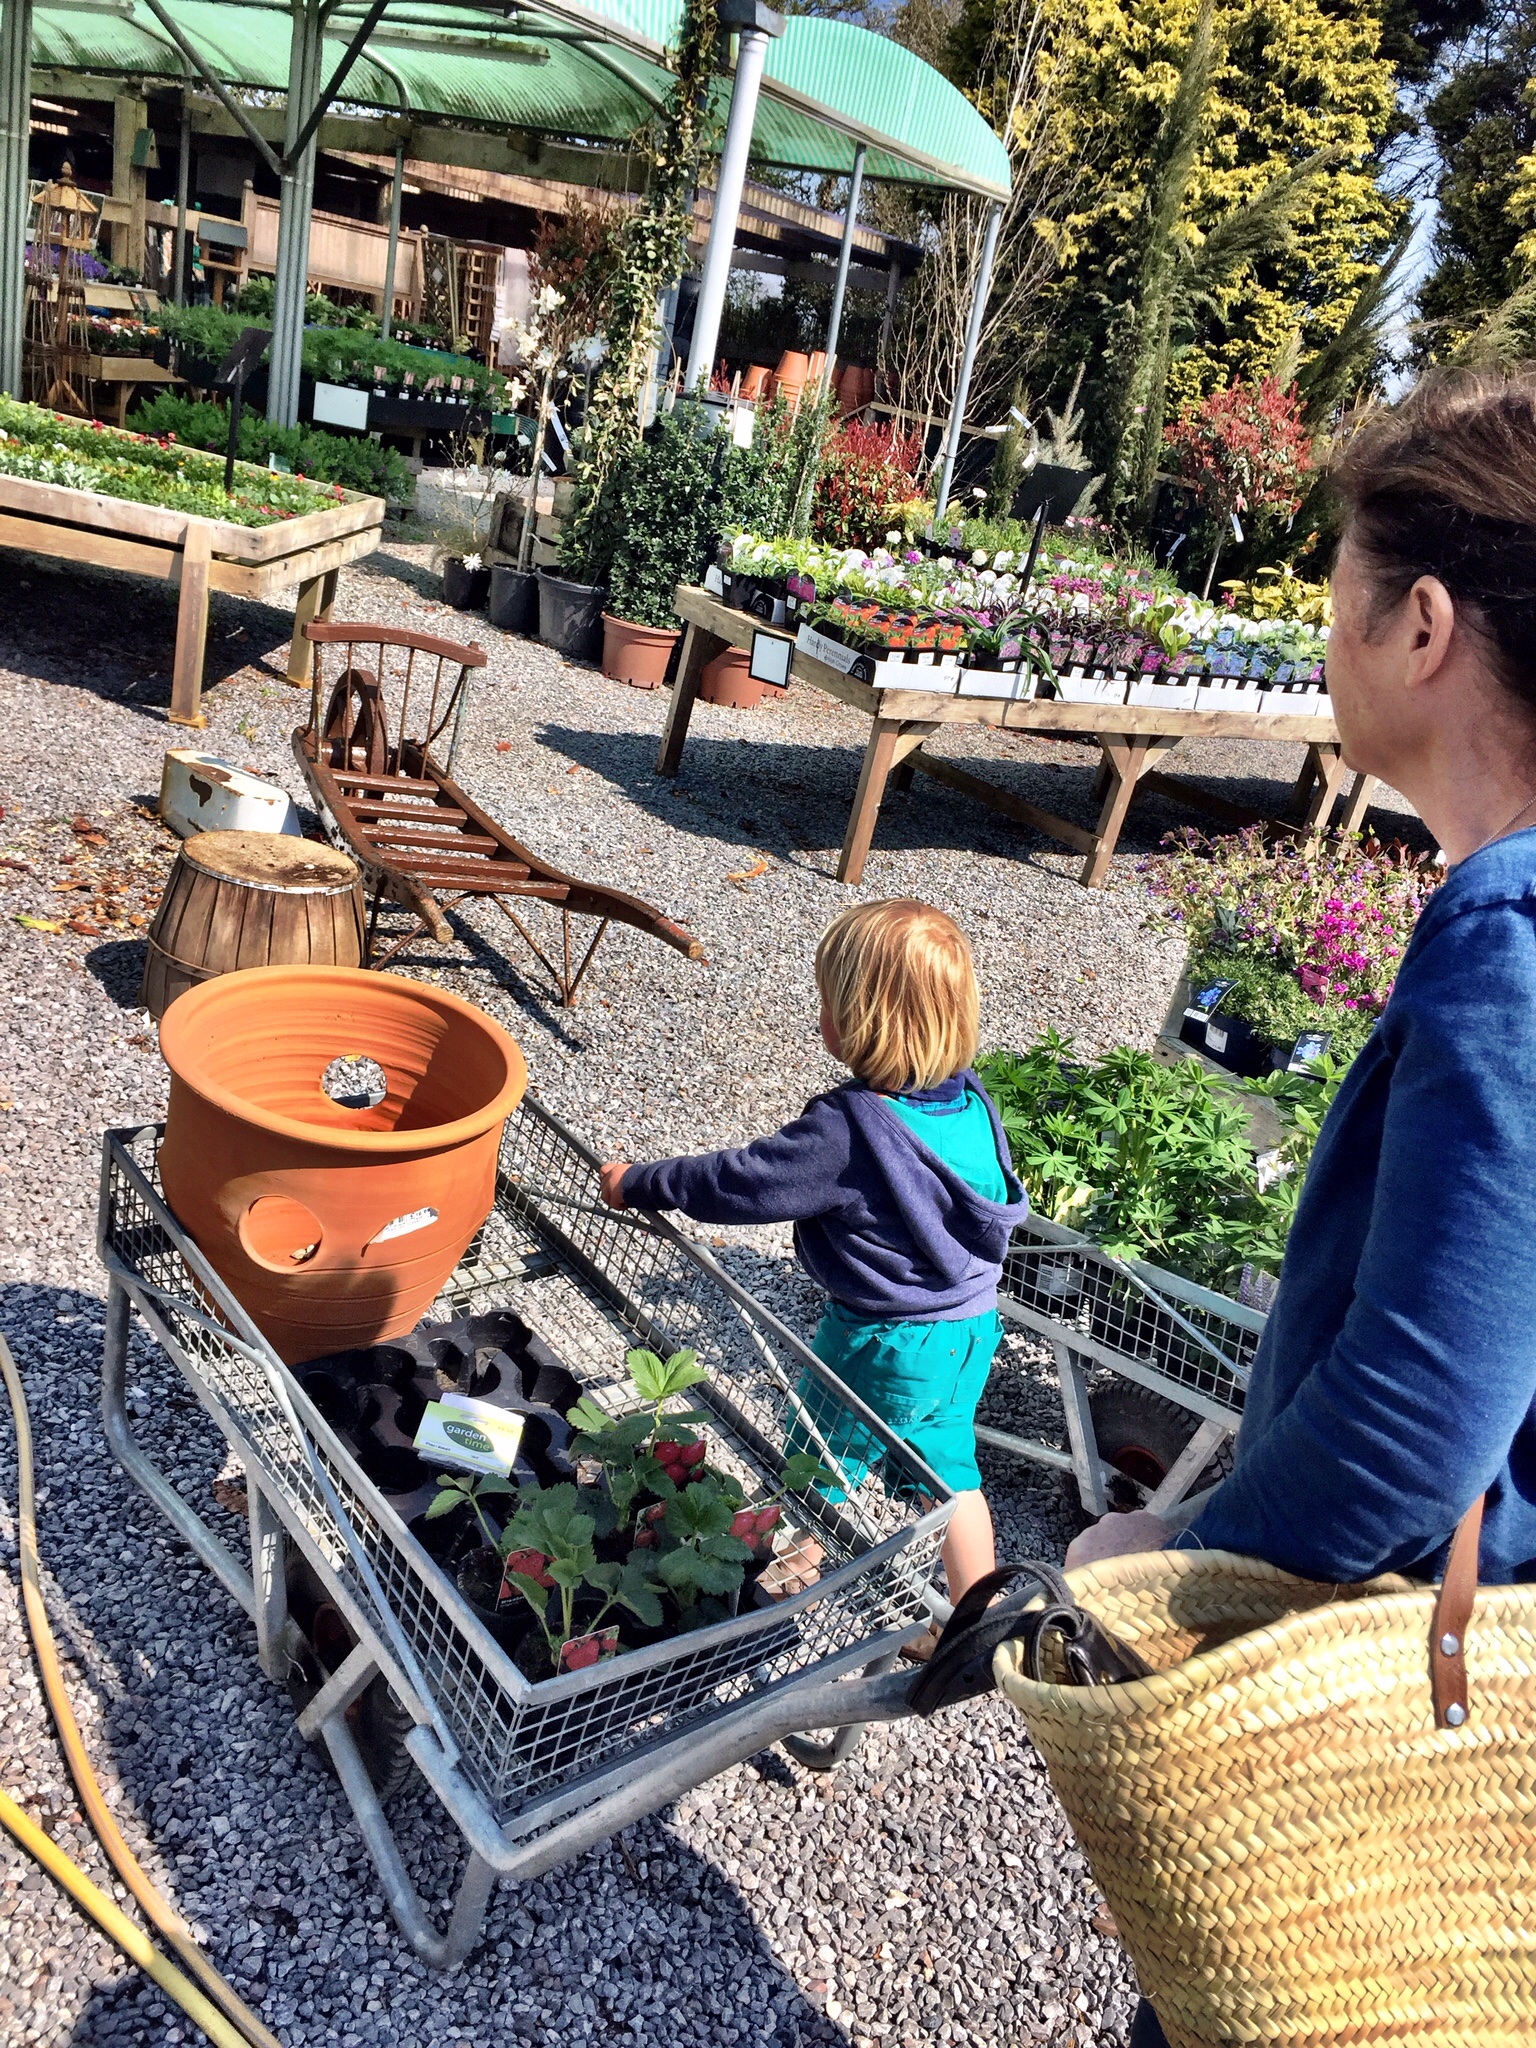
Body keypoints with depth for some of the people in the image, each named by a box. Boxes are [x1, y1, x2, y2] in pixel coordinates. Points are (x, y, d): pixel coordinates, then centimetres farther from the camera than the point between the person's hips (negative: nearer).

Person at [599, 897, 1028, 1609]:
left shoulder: (847, 1129, -28)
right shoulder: (972, 1100, -7)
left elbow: (737, 1184, -22)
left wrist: (635, 1185, -8)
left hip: (885, 1347, -6)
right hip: (973, 1330, 7)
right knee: (949, 1468, 24)